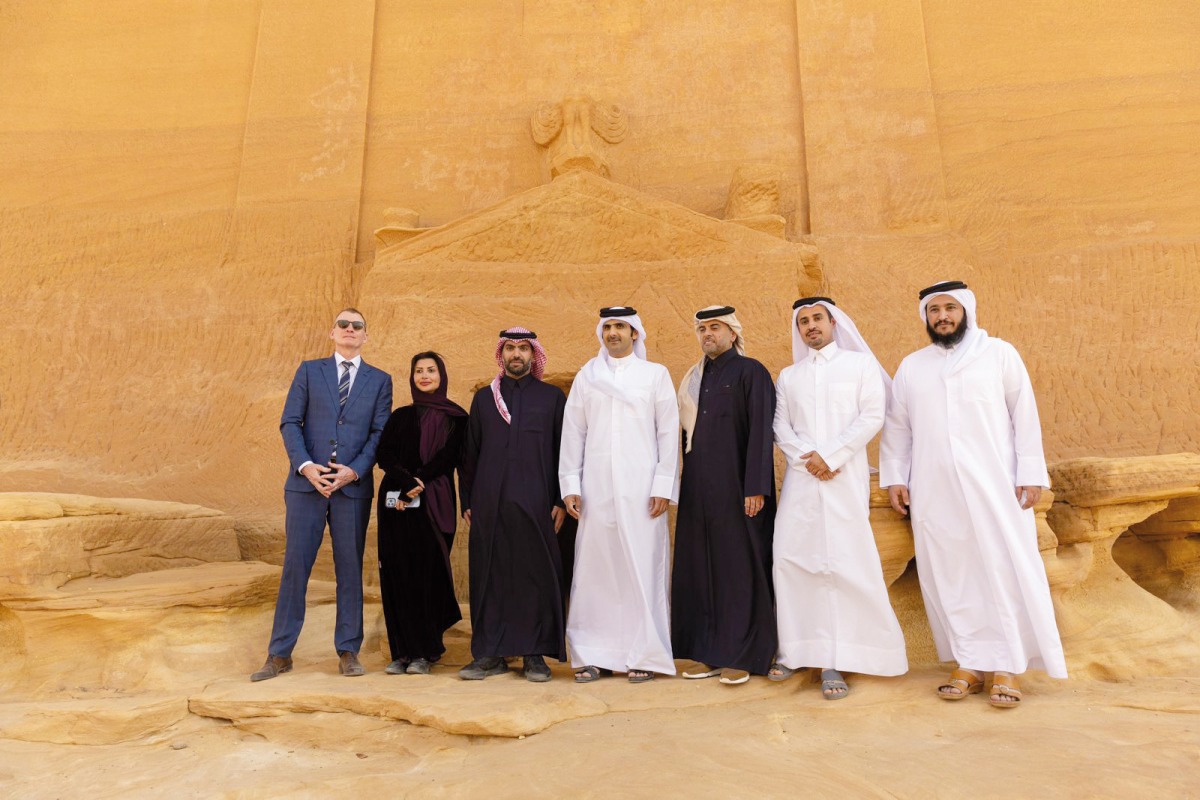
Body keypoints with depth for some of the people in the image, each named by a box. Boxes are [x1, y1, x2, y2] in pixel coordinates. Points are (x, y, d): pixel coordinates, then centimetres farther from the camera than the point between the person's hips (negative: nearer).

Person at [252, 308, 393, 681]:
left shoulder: (380, 380, 9)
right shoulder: (309, 371, 10)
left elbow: (380, 433, 2)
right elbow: (289, 423, 4)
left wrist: (354, 470, -11)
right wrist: (305, 466, -10)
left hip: (353, 485, 0)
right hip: (306, 482, 0)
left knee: (350, 568, 5)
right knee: (295, 565, 3)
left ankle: (348, 651, 15)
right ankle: (280, 654, 14)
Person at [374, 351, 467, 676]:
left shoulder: (456, 417, 8)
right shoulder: (400, 416, 16)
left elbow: (449, 456, -5)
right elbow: (384, 455, 2)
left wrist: (416, 486, -14)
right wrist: (408, 482, -15)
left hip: (435, 503, -3)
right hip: (396, 501, 3)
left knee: (429, 573, -4)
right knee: (398, 573, 0)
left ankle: (424, 652, 5)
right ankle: (402, 651, 8)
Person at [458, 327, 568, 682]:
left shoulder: (552, 397, 8)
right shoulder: (483, 398, 13)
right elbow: (469, 453, 13)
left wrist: (561, 500, -3)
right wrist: (467, 502, 7)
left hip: (535, 503, -2)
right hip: (489, 504, 2)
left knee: (535, 576, 1)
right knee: (489, 576, 3)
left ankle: (535, 654, 12)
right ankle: (491, 653, 14)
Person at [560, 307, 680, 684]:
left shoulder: (656, 374, 8)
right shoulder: (586, 377, 13)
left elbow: (669, 432, 3)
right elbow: (572, 433, 10)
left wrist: (663, 486, -5)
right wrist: (570, 485, 2)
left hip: (640, 488, -1)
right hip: (596, 487, 2)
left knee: (642, 567, -1)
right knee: (595, 567, 2)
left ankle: (644, 655, 10)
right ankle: (595, 656, 11)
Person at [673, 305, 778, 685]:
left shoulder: (750, 372, -4)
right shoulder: (693, 379, 16)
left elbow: (761, 433, -11)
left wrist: (755, 487, -17)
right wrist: (686, 482, 12)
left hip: (734, 486, -6)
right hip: (698, 488, 7)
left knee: (738, 568, 0)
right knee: (699, 567, 8)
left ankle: (741, 655, 11)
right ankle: (710, 653, 18)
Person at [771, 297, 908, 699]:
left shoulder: (861, 364, 8)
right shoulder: (788, 375, 17)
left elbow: (872, 416, -3)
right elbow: (781, 426, 9)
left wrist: (831, 457, -11)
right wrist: (808, 456, -9)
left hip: (844, 480, -3)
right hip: (800, 480, 3)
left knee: (843, 562, -6)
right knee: (789, 558, -2)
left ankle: (835, 659, 1)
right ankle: (794, 649, 9)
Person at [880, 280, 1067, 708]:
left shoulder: (1000, 354, 6)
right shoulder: (911, 367, 13)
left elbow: (1025, 415, 3)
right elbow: (897, 426, 15)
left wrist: (1031, 475, -4)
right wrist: (894, 477, 8)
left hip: (994, 485, -2)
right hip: (934, 491, 2)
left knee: (1004, 571, -2)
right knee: (949, 576, 3)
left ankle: (1006, 667, 7)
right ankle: (969, 663, 12)